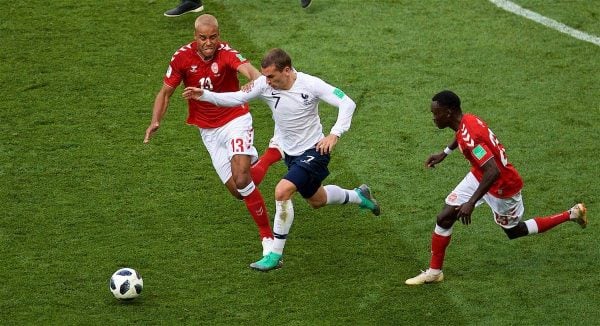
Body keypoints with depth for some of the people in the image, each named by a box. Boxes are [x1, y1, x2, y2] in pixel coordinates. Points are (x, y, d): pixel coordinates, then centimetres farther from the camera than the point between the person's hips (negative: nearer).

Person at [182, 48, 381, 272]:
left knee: (282, 191, -25)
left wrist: (334, 134, -35)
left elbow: (347, 103, -23)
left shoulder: (310, 85, -24)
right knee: (316, 200, 24)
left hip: (313, 151, -7)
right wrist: (204, 95, -21)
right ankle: (359, 196, 54)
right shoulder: (265, 84, -13)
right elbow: (237, 98, -8)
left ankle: (275, 254, -15)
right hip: (289, 152, 7)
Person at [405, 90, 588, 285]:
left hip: (502, 186, -8)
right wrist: (445, 153, 23)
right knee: (444, 218, 0)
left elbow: (493, 172, -42)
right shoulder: (466, 119, -10)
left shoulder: (469, 136, -37)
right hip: (479, 176, 8)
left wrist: (471, 203, -40)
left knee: (514, 232, 15)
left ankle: (571, 215, 28)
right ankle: (434, 272, 12)